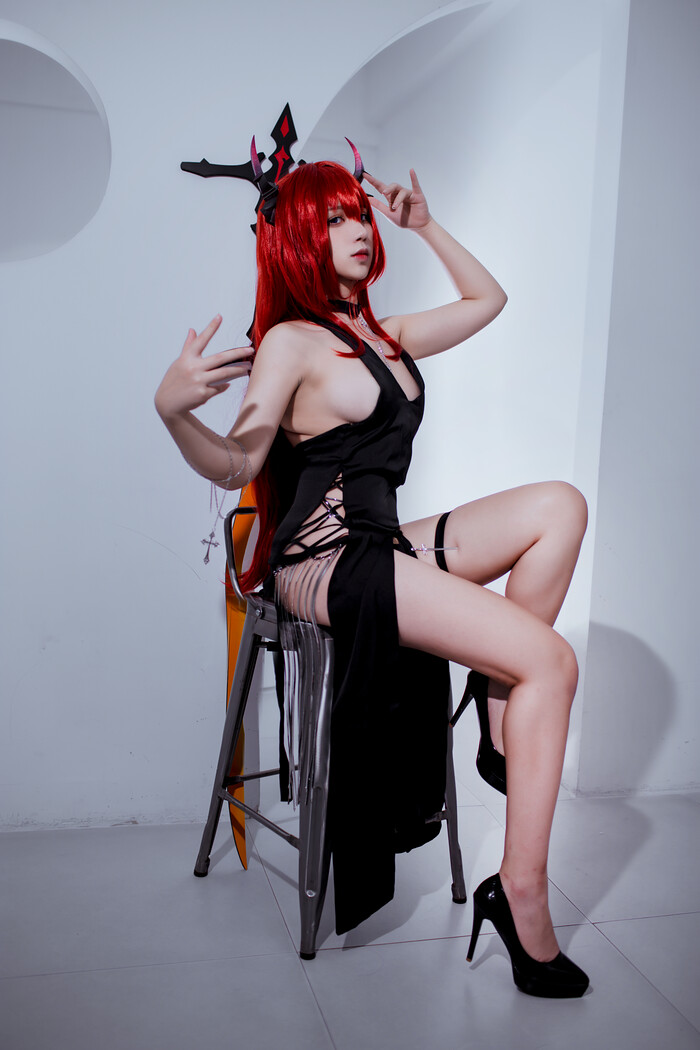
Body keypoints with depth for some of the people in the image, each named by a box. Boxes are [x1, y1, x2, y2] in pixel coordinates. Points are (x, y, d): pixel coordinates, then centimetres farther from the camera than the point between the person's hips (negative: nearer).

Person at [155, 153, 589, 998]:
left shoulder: (387, 338, 19)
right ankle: (521, 893, -12)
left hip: (384, 549, 8)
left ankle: (501, 715, -7)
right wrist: (173, 410, -33)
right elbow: (233, 466, -14)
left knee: (559, 506, -8)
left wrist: (424, 226, 26)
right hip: (321, 567, -8)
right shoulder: (291, 342, -4)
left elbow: (486, 299, 32)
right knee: (550, 661, -18)